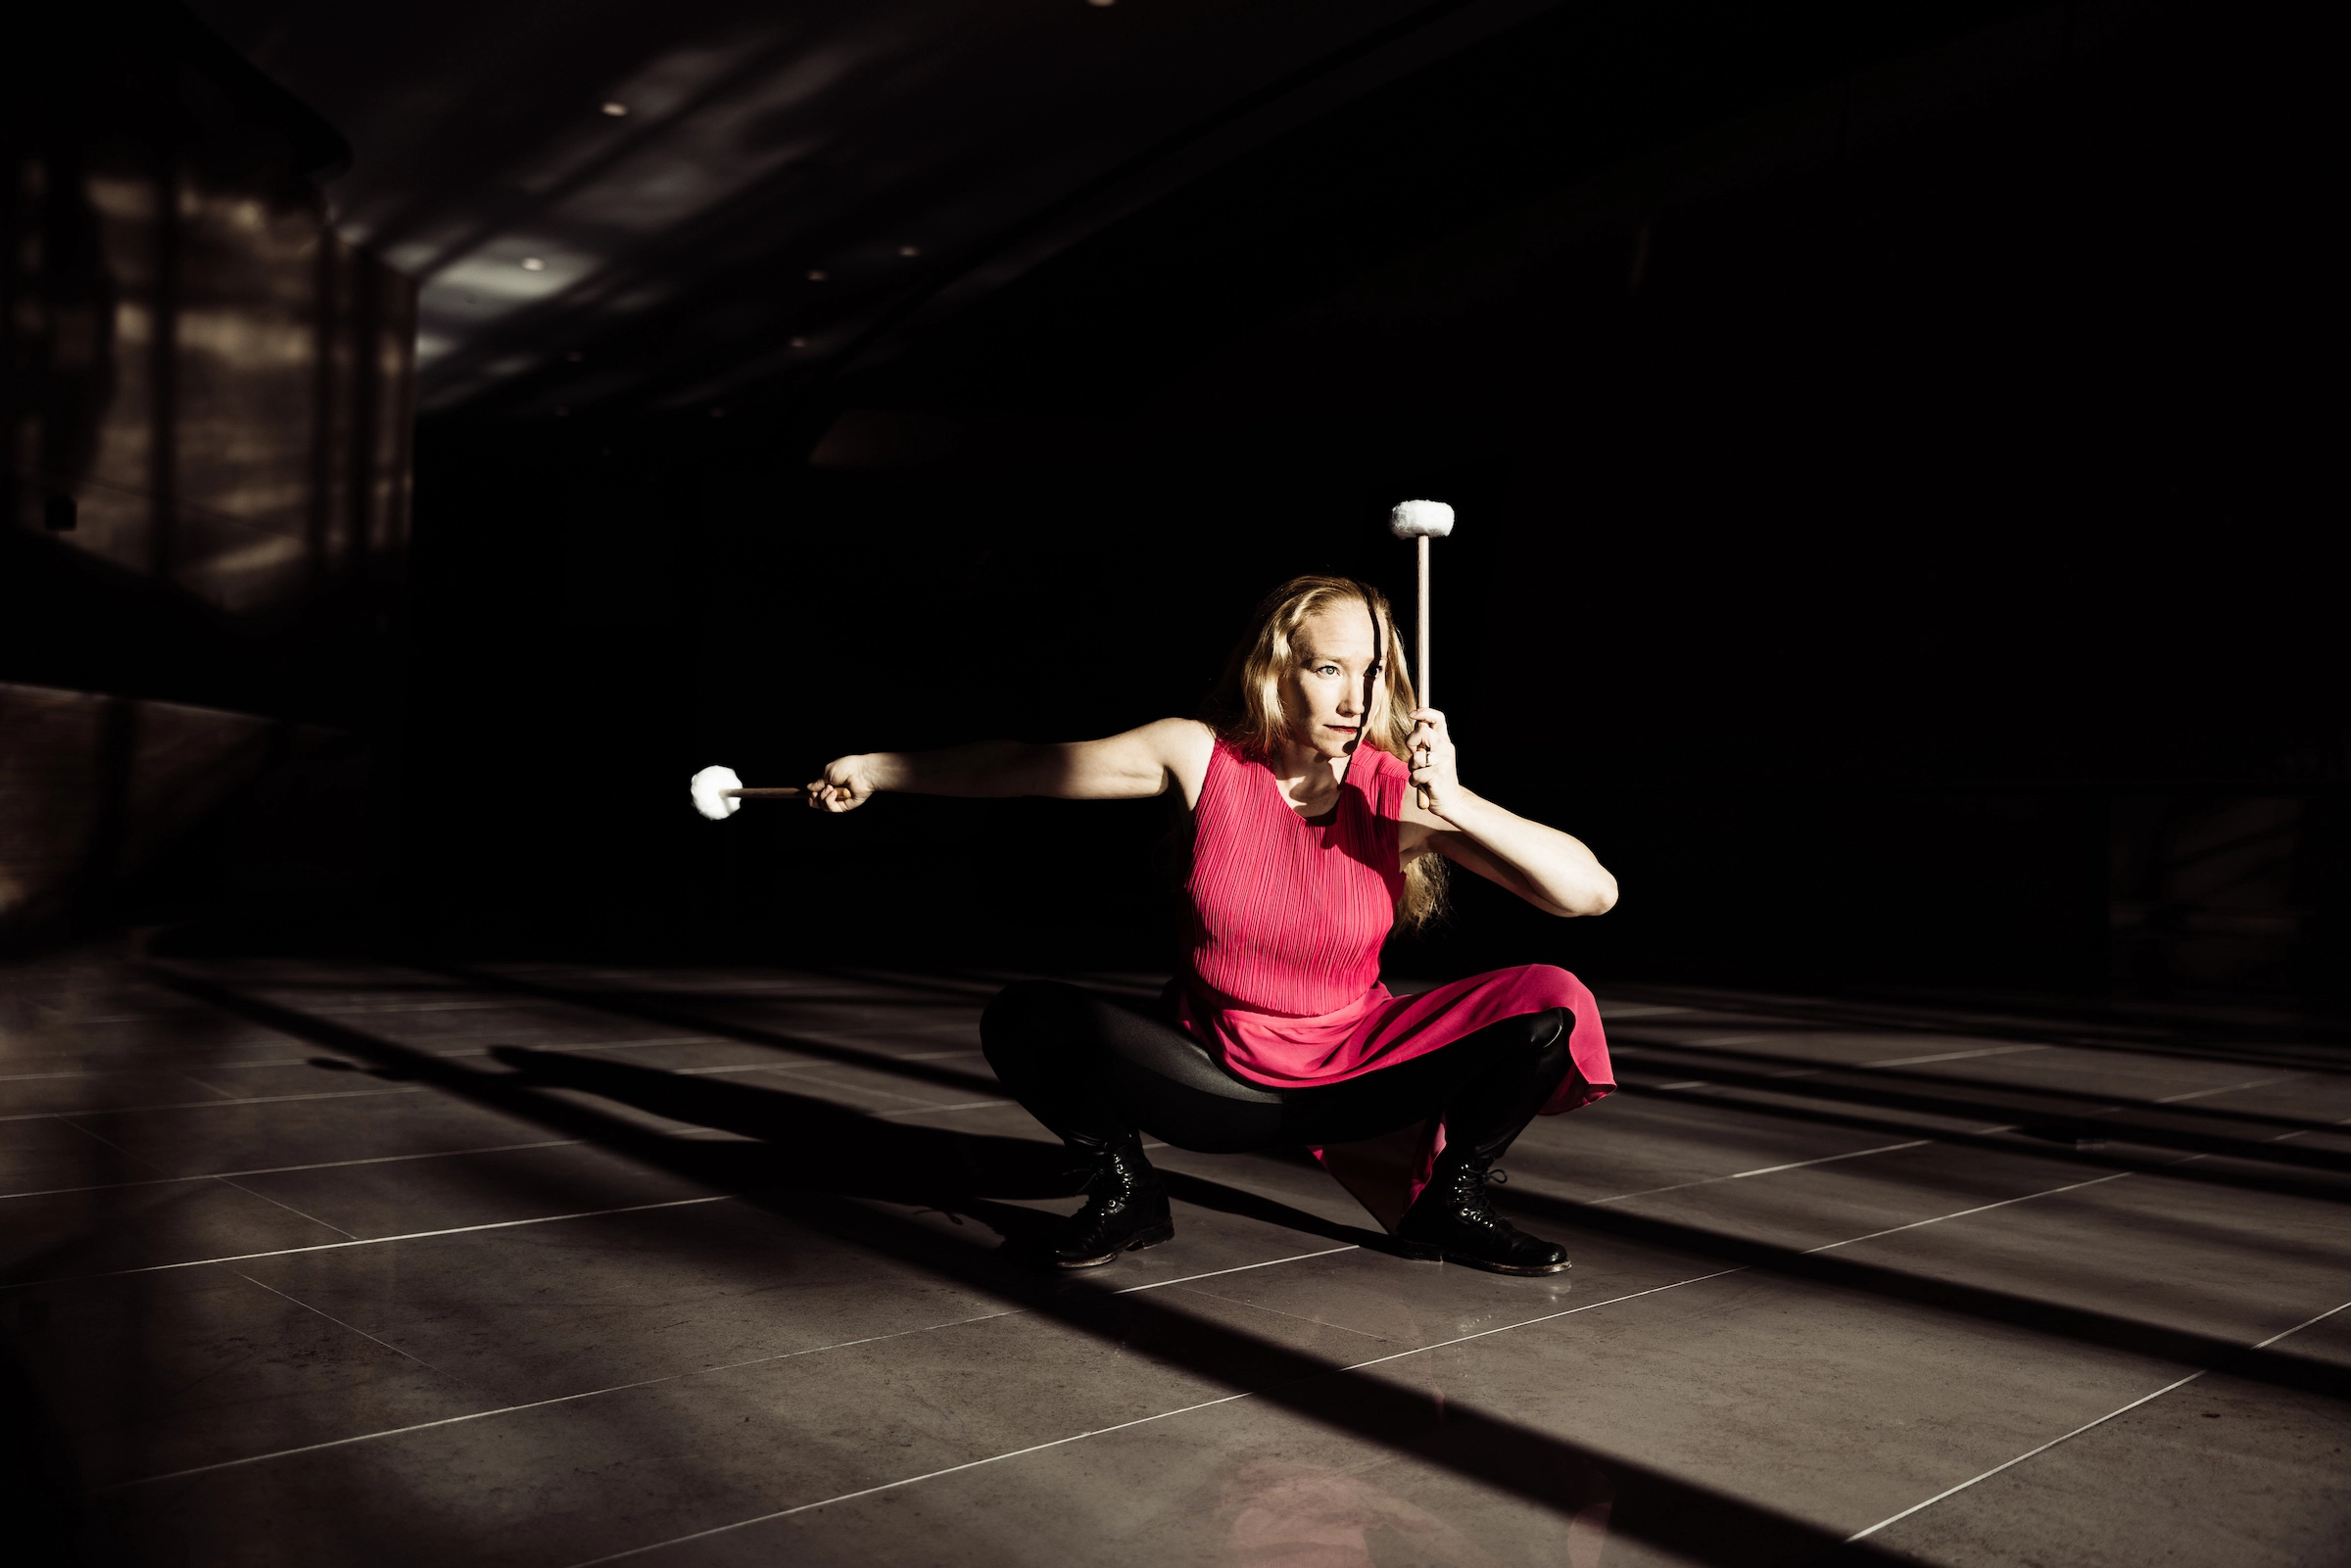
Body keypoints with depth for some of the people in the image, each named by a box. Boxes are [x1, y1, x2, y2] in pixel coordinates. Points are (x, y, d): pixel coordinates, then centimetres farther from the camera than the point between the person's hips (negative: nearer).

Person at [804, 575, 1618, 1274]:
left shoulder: (1402, 791, -17)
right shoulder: (1200, 755, -15)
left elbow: (1593, 891, -22)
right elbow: (1020, 766, -2)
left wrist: (1456, 806, -34)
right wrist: (874, 768, 3)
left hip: (1357, 1074, 0)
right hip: (1215, 1076, 0)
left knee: (1551, 1003, -20)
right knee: (1024, 1020, -23)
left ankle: (1449, 1202, 6)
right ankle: (1125, 1190, 7)